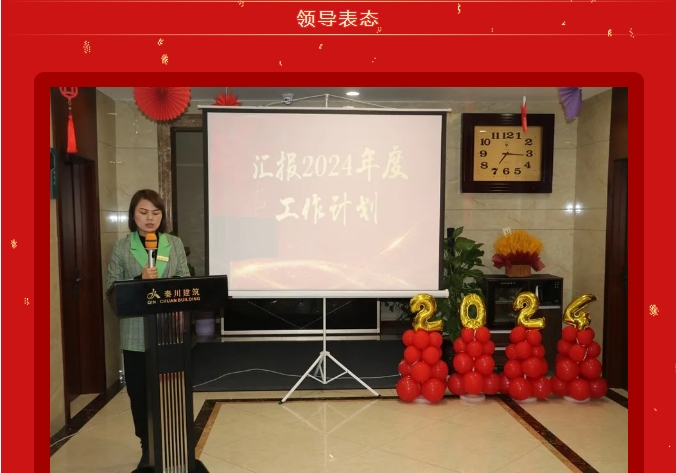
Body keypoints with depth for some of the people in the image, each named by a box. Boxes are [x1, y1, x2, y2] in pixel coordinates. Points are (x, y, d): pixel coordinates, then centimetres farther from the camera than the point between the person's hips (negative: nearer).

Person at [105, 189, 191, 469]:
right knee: (139, 392, 10)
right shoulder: (122, 247, 1)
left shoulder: (175, 243, 4)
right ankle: (148, 448, 27)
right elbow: (112, 289, -2)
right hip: (136, 334, 0)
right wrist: (140, 281, -18)